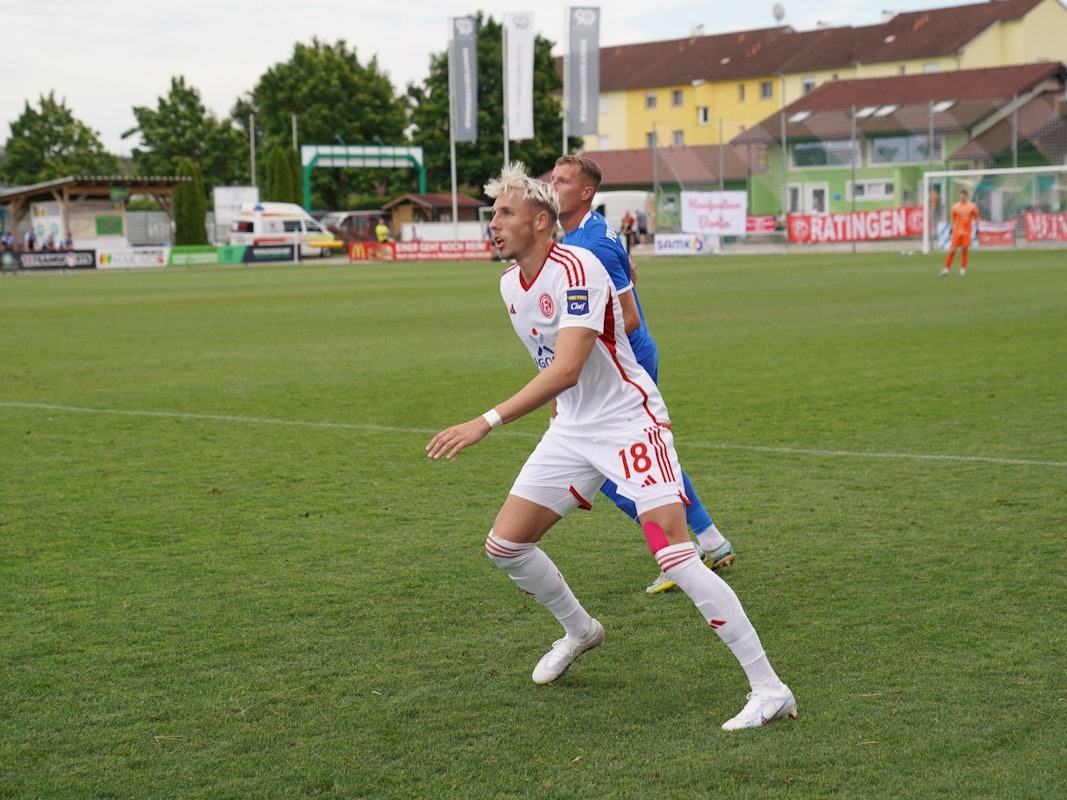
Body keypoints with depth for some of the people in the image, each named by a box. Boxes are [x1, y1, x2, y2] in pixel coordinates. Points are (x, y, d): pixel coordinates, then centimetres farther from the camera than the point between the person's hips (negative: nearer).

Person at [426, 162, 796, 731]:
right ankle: (578, 631, 33)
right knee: (504, 545, 5)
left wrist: (486, 423, -38)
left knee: (674, 555, -19)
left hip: (630, 421, -8)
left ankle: (769, 690, -13)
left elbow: (566, 369, -34)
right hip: (571, 428, 9)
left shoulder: (577, 270, -23)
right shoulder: (511, 284, 6)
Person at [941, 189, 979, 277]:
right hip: (957, 231, 0)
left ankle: (963, 269, 9)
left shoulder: (972, 206, 2)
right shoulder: (955, 206, 3)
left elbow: (976, 219, 8)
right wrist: (951, 230, 5)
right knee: (952, 250, -3)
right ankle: (946, 268, 2)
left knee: (964, 250, 0)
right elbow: (952, 219, 10)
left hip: (967, 231, 0)